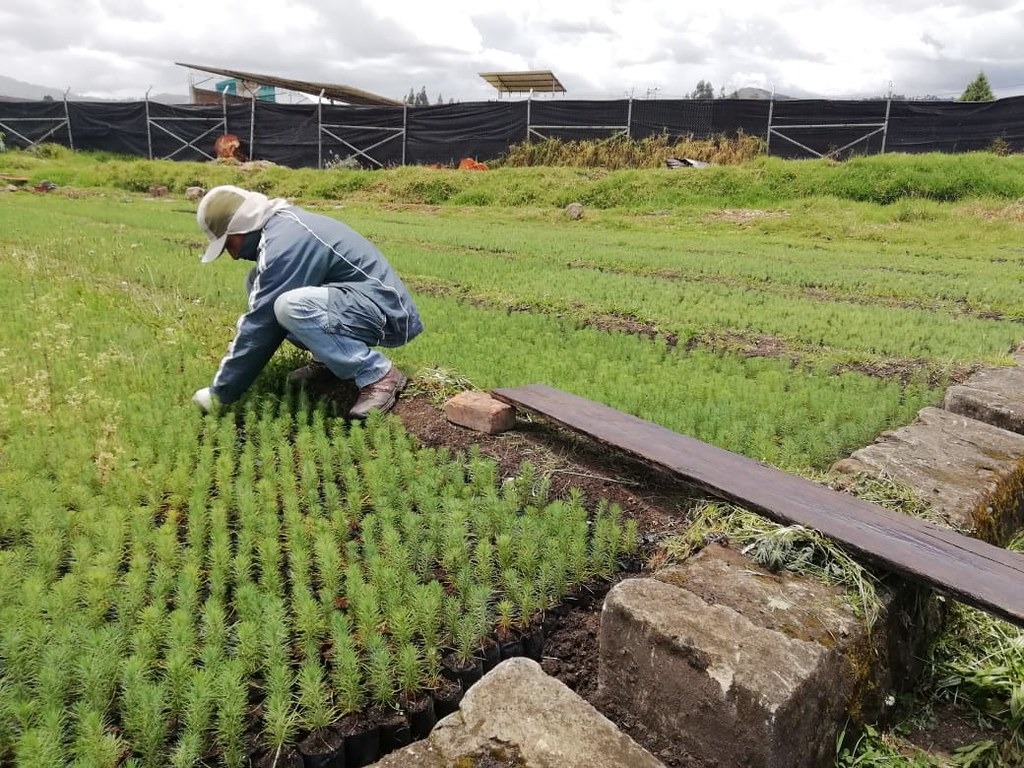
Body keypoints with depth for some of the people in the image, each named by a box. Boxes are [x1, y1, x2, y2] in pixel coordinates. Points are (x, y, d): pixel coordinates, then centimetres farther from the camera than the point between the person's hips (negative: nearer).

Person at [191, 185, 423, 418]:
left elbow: (261, 325, -18)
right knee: (258, 285, 7)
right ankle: (327, 360, 10)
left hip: (388, 313, -10)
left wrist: (220, 392, -8)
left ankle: (378, 375, -18)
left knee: (289, 307, -33)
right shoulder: (282, 225, 10)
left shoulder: (283, 243, -20)